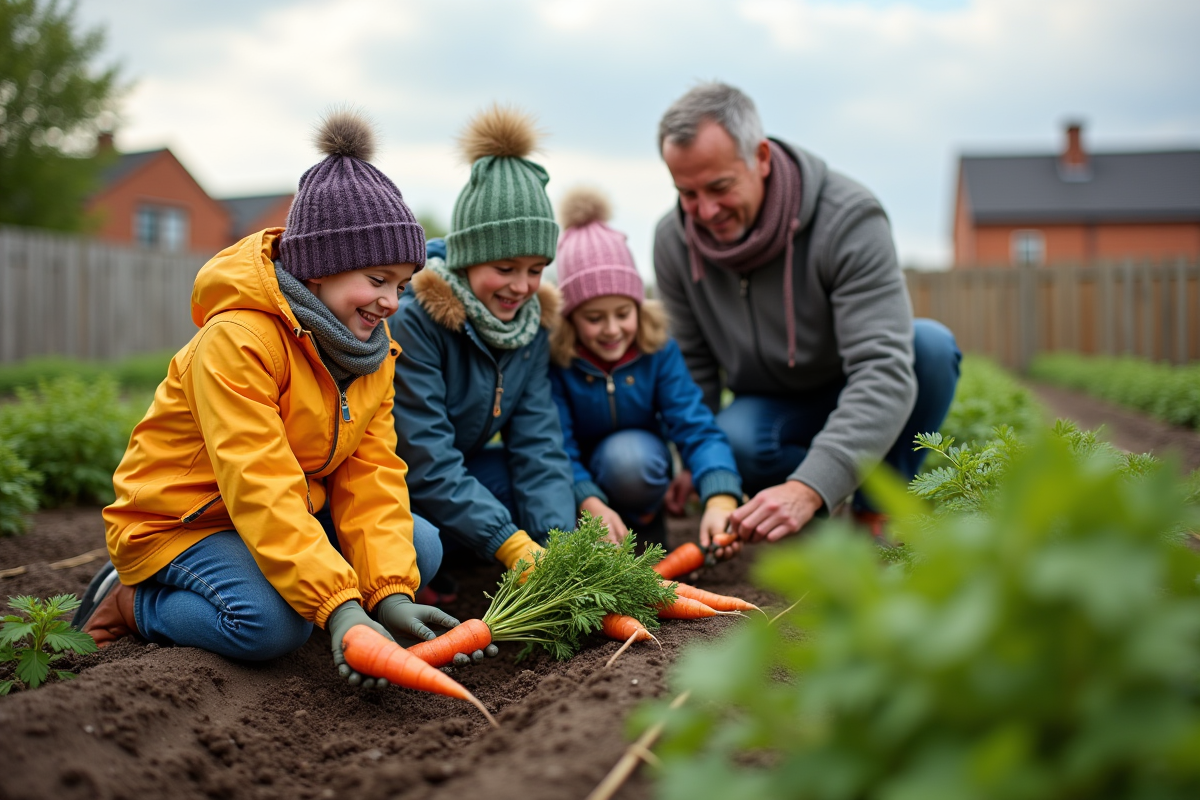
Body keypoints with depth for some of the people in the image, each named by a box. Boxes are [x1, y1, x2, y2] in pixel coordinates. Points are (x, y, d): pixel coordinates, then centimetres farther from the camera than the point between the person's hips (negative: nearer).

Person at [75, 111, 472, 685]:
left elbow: (370, 474, -10)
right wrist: (337, 605, -42)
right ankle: (132, 602, -4)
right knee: (272, 623, -33)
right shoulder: (237, 338, -27)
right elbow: (259, 487, -35)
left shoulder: (371, 346, -2)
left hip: (289, 516, 8)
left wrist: (390, 592, -24)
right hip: (178, 522, -7)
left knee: (421, 547, -9)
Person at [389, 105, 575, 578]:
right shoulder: (410, 317, -25)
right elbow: (426, 464, -28)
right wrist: (514, 547, -35)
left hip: (454, 471, 7)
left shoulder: (531, 322, -4)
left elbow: (537, 445, -9)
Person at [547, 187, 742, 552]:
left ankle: (645, 523, -3)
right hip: (577, 484, 1)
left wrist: (721, 501, -44)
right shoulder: (551, 357, -23)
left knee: (629, 454, -34)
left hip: (635, 466, -1)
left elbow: (696, 428, -26)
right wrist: (591, 504, -46)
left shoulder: (659, 351, -18)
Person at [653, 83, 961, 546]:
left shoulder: (848, 218, -28)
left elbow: (885, 371, -38)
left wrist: (809, 488, -49)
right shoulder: (673, 240, -13)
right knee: (732, 442, -33)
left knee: (931, 344, -33)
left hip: (857, 399, -1)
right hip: (770, 407, 2)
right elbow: (691, 366, 2)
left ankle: (875, 511, -11)